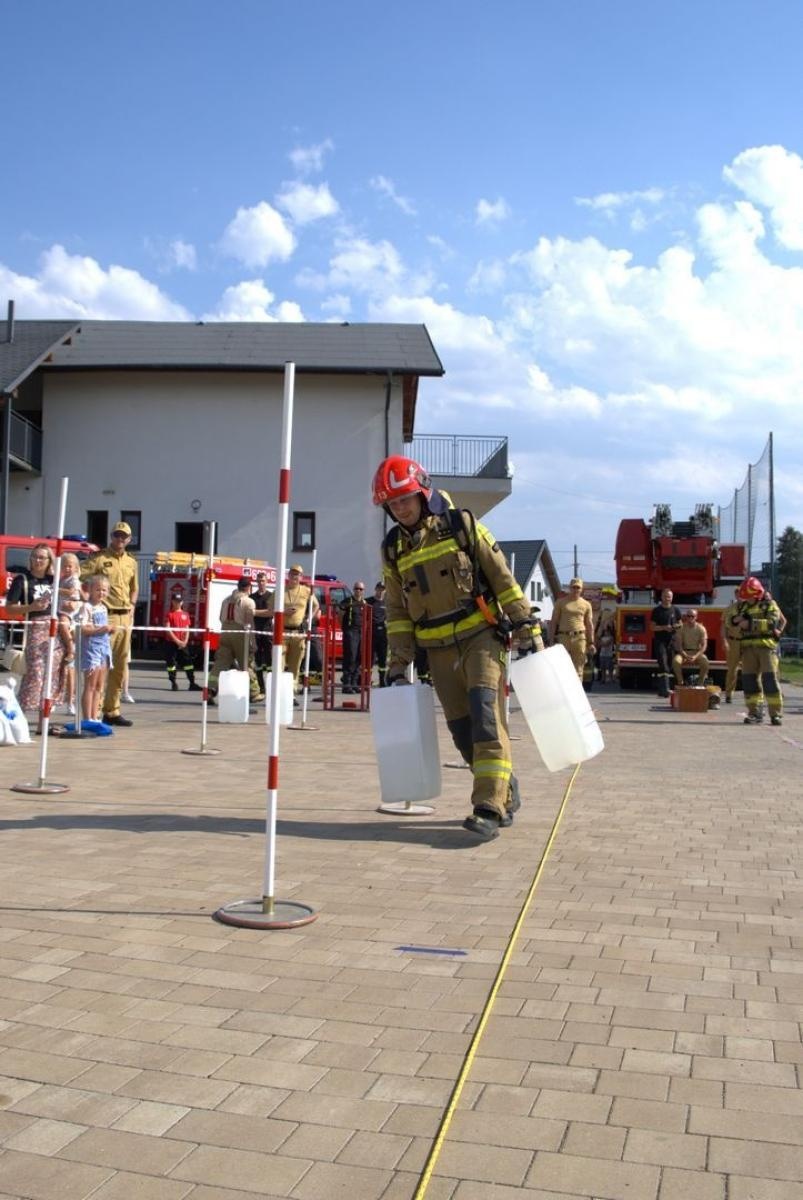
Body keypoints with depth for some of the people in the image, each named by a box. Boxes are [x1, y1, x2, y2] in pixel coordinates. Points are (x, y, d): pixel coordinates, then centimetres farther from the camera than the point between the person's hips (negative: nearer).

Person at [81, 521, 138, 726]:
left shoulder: (131, 562, 16)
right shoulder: (99, 558, -3)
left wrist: (132, 606, 14)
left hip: (125, 617, 7)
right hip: (106, 616, -7)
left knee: (120, 666, 9)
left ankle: (112, 710, 17)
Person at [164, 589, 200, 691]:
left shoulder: (186, 615, 9)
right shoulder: (170, 615, -2)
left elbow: (187, 629, 7)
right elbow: (167, 630, -10)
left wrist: (185, 641, -8)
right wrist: (177, 641, -16)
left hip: (183, 644, 3)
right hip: (171, 643, -3)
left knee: (188, 661, 0)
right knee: (171, 662, 0)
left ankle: (192, 684, 3)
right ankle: (174, 683, 9)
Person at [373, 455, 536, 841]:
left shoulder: (462, 525, -3)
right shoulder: (393, 549, 8)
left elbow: (502, 577, -2)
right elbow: (397, 610, 12)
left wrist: (524, 627, -5)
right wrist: (398, 661, 7)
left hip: (481, 635, -4)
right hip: (439, 650, 4)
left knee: (486, 713, -18)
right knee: (463, 730, 4)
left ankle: (489, 808, -19)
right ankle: (505, 789, 24)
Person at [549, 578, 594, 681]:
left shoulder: (586, 605, 10)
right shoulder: (561, 602, 7)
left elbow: (589, 625, 10)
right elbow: (553, 622, 4)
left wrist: (591, 643, 2)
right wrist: (552, 640, -4)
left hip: (579, 638, 1)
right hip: (563, 637, -1)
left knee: (578, 669, -1)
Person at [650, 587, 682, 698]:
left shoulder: (675, 610, 10)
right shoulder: (656, 610, 1)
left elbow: (680, 624, 16)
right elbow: (652, 627, -1)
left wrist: (677, 626, -8)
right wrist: (664, 627, -17)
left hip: (671, 640, 4)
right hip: (660, 640, -3)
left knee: (669, 665, 6)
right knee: (663, 665, -16)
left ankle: (661, 689, 16)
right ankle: (665, 688, -25)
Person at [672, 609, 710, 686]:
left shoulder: (701, 628, -4)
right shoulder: (681, 628, -4)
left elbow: (704, 645, -7)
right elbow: (678, 645, -7)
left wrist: (695, 656, -23)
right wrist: (686, 656, -22)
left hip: (697, 652, 0)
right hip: (684, 652, 0)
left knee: (705, 662, -32)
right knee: (675, 661, -33)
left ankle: (700, 684, -17)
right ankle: (680, 683, -17)